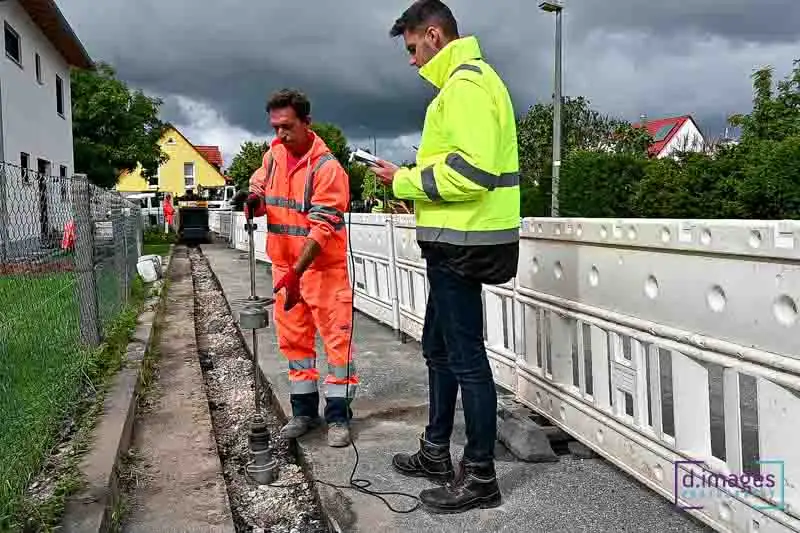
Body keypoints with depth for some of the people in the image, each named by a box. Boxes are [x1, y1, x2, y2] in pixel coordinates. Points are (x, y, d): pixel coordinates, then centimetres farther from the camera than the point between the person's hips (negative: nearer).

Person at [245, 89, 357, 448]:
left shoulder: (327, 168, -17)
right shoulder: (273, 154, 4)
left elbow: (322, 228, -23)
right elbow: (259, 184, 22)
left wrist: (296, 273, -29)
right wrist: (255, 199, -4)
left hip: (324, 266, -6)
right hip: (284, 266, 7)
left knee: (336, 337, -1)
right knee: (293, 338, 12)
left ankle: (338, 415, 10)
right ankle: (304, 411, 25)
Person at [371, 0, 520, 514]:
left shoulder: (465, 82, -13)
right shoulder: (470, 78, 20)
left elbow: (473, 168, -25)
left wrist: (407, 181, -13)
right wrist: (415, 182, 11)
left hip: (463, 242, -11)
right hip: (459, 241, 11)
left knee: (465, 356, -2)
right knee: (439, 347, 18)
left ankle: (480, 476, 12)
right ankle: (436, 451, 33)